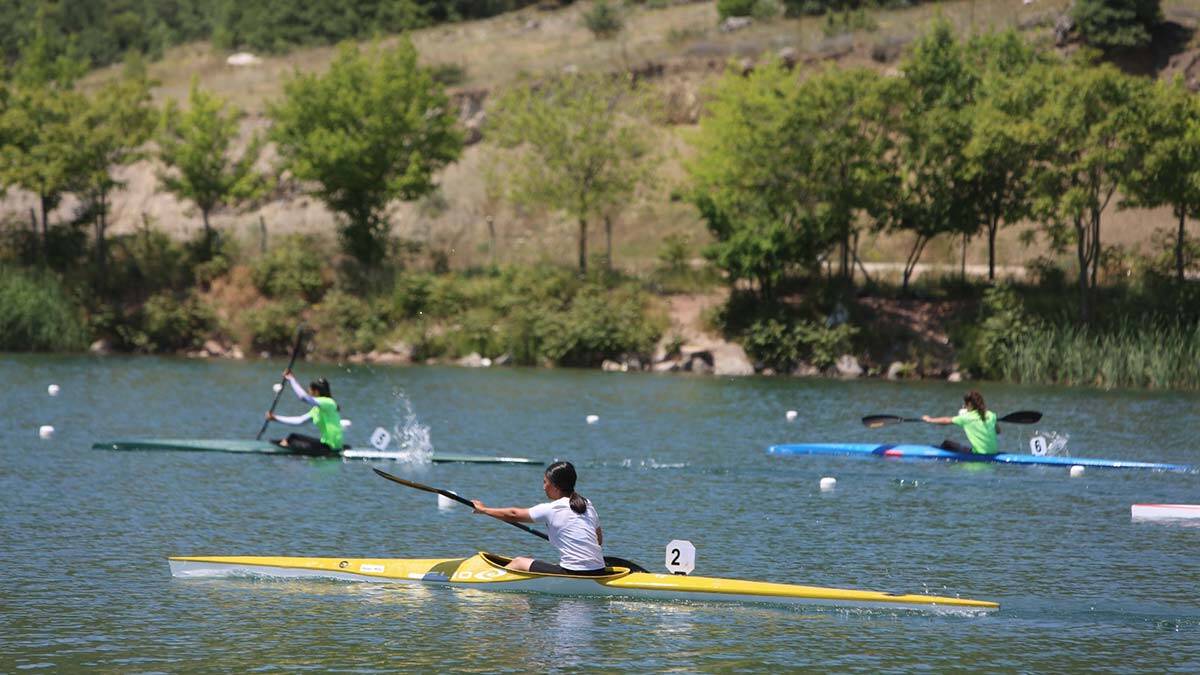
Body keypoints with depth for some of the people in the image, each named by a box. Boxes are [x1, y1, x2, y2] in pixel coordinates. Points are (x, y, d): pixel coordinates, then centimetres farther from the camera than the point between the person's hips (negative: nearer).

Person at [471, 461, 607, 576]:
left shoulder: (550, 510, -6)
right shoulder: (588, 505, 11)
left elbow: (514, 515, 7)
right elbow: (600, 540, 19)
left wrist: (483, 509, 21)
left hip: (573, 575, -7)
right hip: (598, 573, 7)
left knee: (518, 563, 12)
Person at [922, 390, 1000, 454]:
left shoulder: (967, 418, -9)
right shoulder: (991, 416, 2)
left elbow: (947, 421, 5)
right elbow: (998, 431, 16)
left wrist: (930, 420, 19)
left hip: (979, 453, -6)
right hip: (994, 453, 6)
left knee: (947, 444, 5)